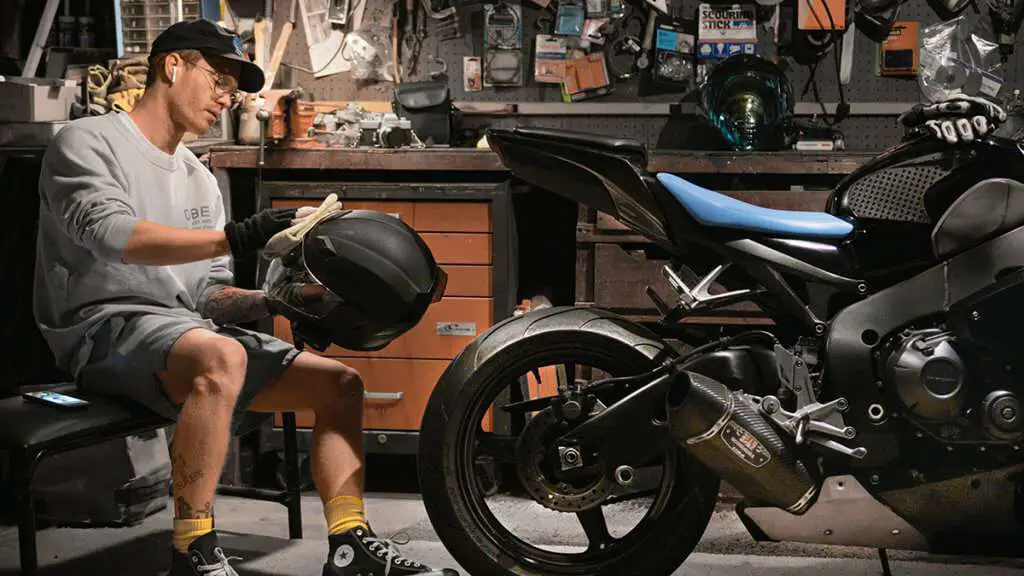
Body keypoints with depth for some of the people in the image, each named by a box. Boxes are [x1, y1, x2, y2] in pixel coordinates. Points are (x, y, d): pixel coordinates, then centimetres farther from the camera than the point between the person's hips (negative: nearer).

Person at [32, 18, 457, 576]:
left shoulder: (200, 180, 24)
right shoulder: (86, 142, 0)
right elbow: (111, 233, -21)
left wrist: (274, 302, -3)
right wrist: (234, 237, -31)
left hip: (191, 326, 9)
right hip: (106, 322, -8)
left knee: (339, 382, 1)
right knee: (221, 359, -39)